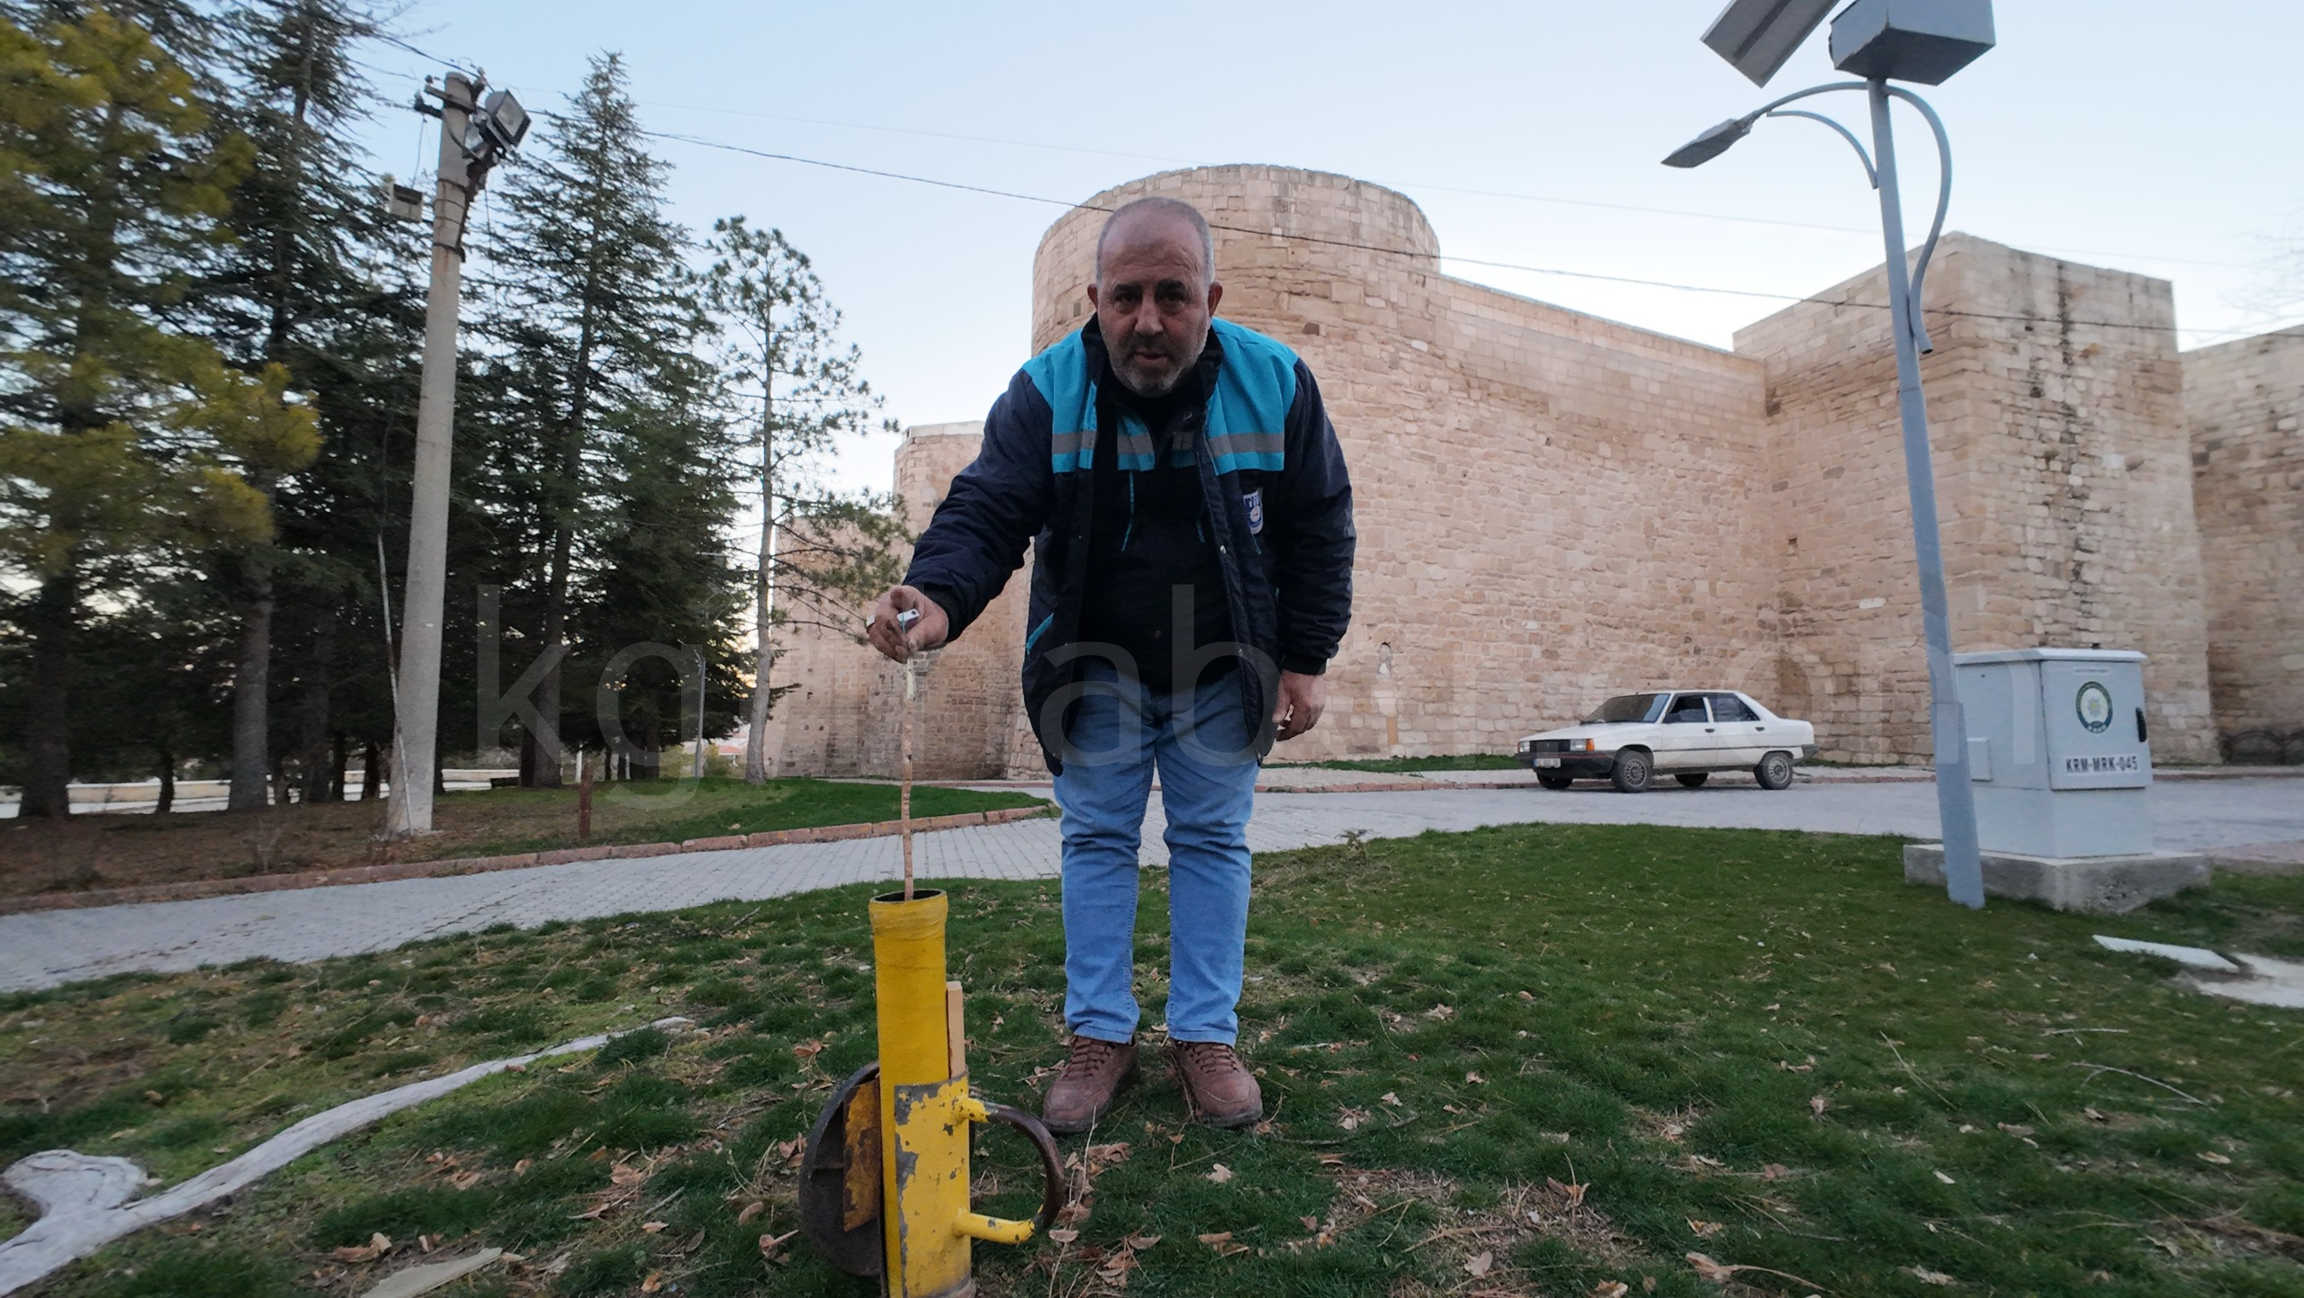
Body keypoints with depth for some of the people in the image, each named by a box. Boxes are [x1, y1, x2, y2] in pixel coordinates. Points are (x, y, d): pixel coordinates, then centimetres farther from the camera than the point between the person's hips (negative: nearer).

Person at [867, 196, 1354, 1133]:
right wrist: (938, 598, -42)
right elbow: (984, 511, -19)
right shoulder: (1045, 391, -15)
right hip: (1095, 666, 0)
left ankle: (1206, 1036, 22)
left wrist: (1306, 659, -8)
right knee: (1096, 839, 5)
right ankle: (1100, 1037, 20)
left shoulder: (1277, 383, -12)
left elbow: (1321, 527, -5)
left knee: (1212, 840, 7)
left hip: (1224, 670, 1)